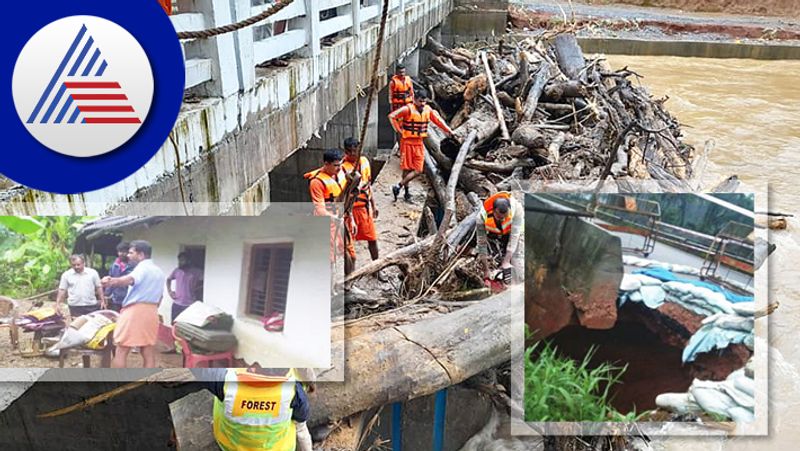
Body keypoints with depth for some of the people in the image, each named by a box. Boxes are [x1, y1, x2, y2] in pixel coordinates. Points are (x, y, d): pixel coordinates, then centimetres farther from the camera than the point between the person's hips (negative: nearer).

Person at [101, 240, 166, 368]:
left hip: (135, 311, -8)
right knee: (149, 353, 8)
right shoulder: (159, 271, 17)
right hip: (151, 312, 8)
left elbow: (131, 279, -33)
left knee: (121, 351, 1)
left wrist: (113, 281, -51)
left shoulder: (142, 267, -10)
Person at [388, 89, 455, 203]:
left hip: (419, 143, 5)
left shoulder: (428, 110, 3)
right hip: (407, 142, -5)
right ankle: (406, 192, 11)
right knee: (407, 169, 0)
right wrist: (399, 130, -12)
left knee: (418, 170, 1)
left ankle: (398, 187, 10)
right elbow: (391, 116, -13)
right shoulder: (408, 109, -14)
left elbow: (438, 119, 13)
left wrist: (448, 130, 4)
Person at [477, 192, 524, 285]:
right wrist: (486, 270, -25)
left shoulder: (516, 209, -39)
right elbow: (482, 243, -27)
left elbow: (514, 236, -37)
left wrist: (506, 262, -39)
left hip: (512, 232, -1)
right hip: (494, 236, 1)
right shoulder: (483, 216, -35)